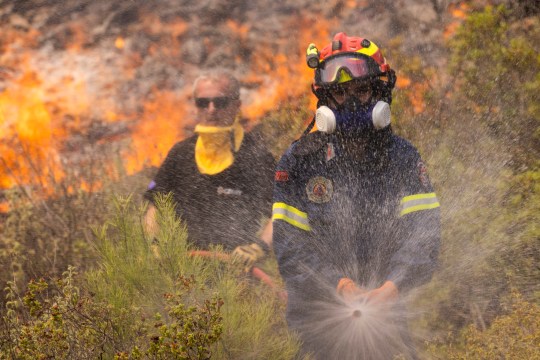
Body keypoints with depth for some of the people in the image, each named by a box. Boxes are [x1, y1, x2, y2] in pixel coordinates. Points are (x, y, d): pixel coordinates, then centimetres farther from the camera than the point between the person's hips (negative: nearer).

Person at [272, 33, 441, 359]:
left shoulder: (403, 158, 8)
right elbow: (288, 243, -5)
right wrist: (340, 284, -20)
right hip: (316, 313, -1)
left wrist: (391, 288, -23)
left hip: (384, 307, 1)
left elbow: (423, 233, -5)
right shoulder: (300, 160, 4)